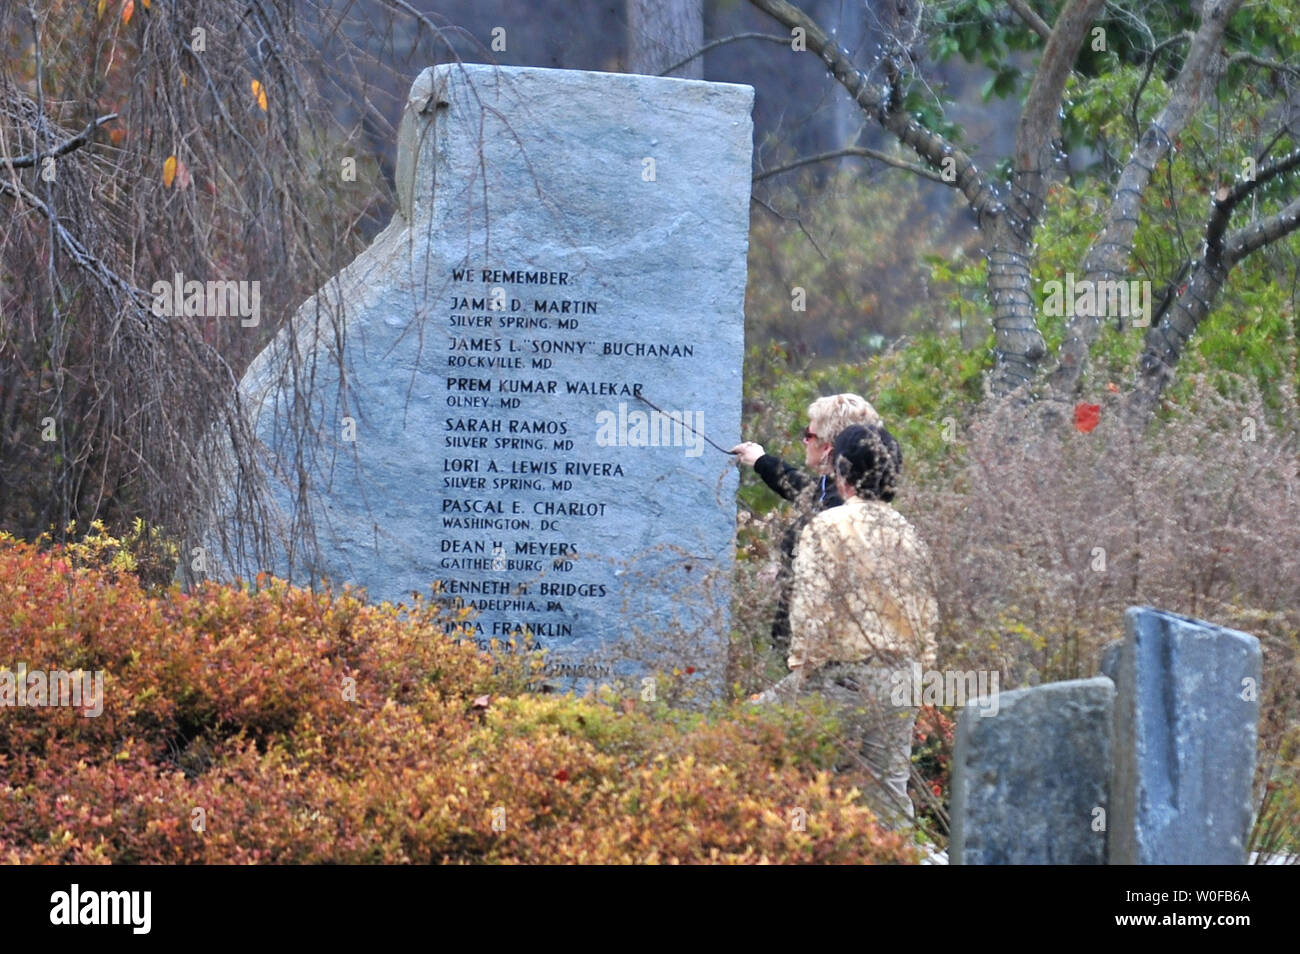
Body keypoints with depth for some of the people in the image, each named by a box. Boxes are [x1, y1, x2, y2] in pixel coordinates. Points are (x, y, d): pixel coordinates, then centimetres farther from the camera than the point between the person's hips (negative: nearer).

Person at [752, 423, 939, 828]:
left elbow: (812, 611, -14)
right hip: (901, 680, 6)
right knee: (888, 784, 10)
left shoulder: (827, 528, -10)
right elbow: (928, 614, 14)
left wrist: (802, 671, -6)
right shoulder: (907, 533, 10)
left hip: (845, 676, -6)